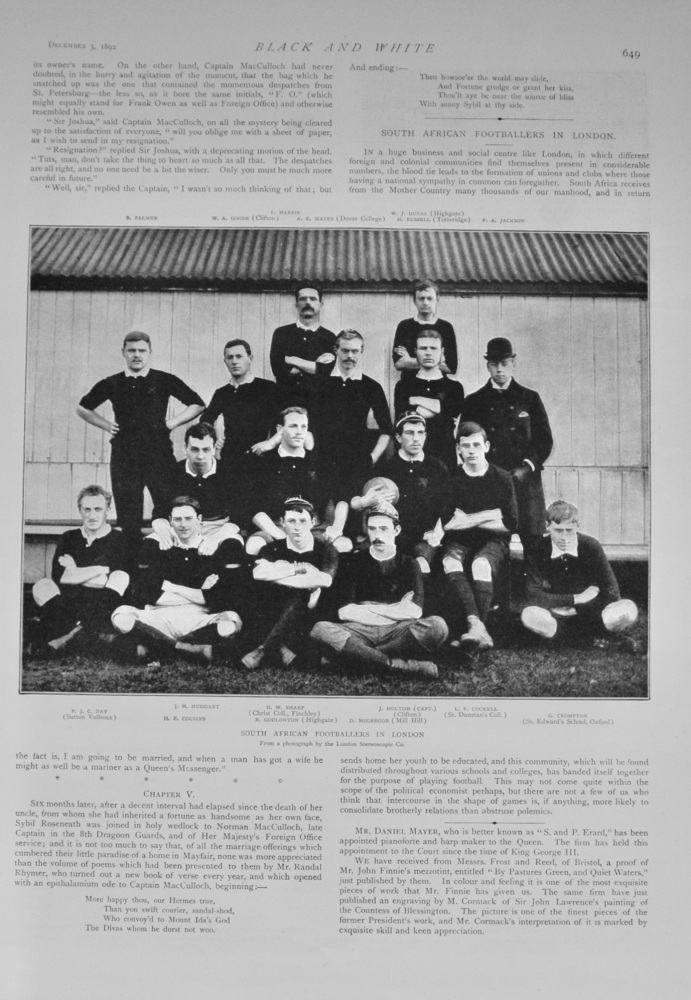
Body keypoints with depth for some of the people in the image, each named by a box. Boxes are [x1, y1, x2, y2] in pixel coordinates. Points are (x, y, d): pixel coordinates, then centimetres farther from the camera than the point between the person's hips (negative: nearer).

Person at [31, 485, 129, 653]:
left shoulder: (120, 540, 5)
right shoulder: (69, 538, 16)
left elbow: (118, 582, -8)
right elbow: (58, 576, -1)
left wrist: (74, 573, -3)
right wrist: (100, 570, -7)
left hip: (104, 609, -3)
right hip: (68, 605, 3)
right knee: (42, 586, -20)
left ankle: (72, 633, -36)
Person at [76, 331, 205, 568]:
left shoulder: (165, 381, 4)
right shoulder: (112, 384, 9)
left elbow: (197, 404, 10)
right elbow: (83, 408, 23)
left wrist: (173, 422, 0)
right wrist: (106, 425, 10)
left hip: (159, 453, -2)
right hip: (124, 457, 2)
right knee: (128, 518, 4)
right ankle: (130, 568, 12)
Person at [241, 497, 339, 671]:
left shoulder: (325, 549, 2)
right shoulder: (273, 549, 6)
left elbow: (325, 580, -22)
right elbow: (259, 573, -18)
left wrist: (276, 574, -18)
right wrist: (299, 568, -17)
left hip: (312, 616, -2)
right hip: (278, 615, 2)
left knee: (300, 595, -31)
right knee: (263, 585, -21)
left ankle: (264, 650, -33)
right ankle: (282, 648, -31)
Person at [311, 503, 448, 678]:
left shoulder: (408, 564, 13)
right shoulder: (355, 561, 13)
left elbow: (414, 611, -3)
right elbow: (344, 611, 0)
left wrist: (367, 609, -1)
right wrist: (396, 611, 0)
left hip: (397, 632, 0)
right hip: (360, 631, 0)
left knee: (437, 626, -29)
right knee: (321, 630, -30)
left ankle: (360, 656, -22)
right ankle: (401, 665, -33)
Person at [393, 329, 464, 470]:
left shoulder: (454, 387, 10)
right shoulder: (403, 386, 9)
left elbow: (453, 411, -9)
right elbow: (402, 417, -7)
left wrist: (416, 400, -4)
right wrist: (439, 409, -6)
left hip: (445, 457, 0)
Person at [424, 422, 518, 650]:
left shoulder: (502, 479, 5)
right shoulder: (453, 480, 6)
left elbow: (510, 524, 0)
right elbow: (443, 522, -6)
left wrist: (465, 520, -3)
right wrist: (488, 516, -15)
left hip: (493, 540, -1)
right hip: (459, 541, 1)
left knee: (481, 564, -35)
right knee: (450, 561, -33)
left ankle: (464, 631, -38)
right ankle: (476, 626, -47)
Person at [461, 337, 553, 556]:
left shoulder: (530, 398, 12)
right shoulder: (474, 402, 11)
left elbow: (545, 439, 9)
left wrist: (527, 467, -5)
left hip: (525, 481, 1)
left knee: (534, 541, -5)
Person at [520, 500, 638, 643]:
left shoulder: (591, 546, -8)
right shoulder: (539, 550, -10)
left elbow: (611, 594, -6)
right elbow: (533, 596, -15)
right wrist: (576, 599, -15)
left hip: (589, 614, 1)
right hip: (554, 615, -1)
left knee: (628, 610, -27)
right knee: (529, 615, -36)